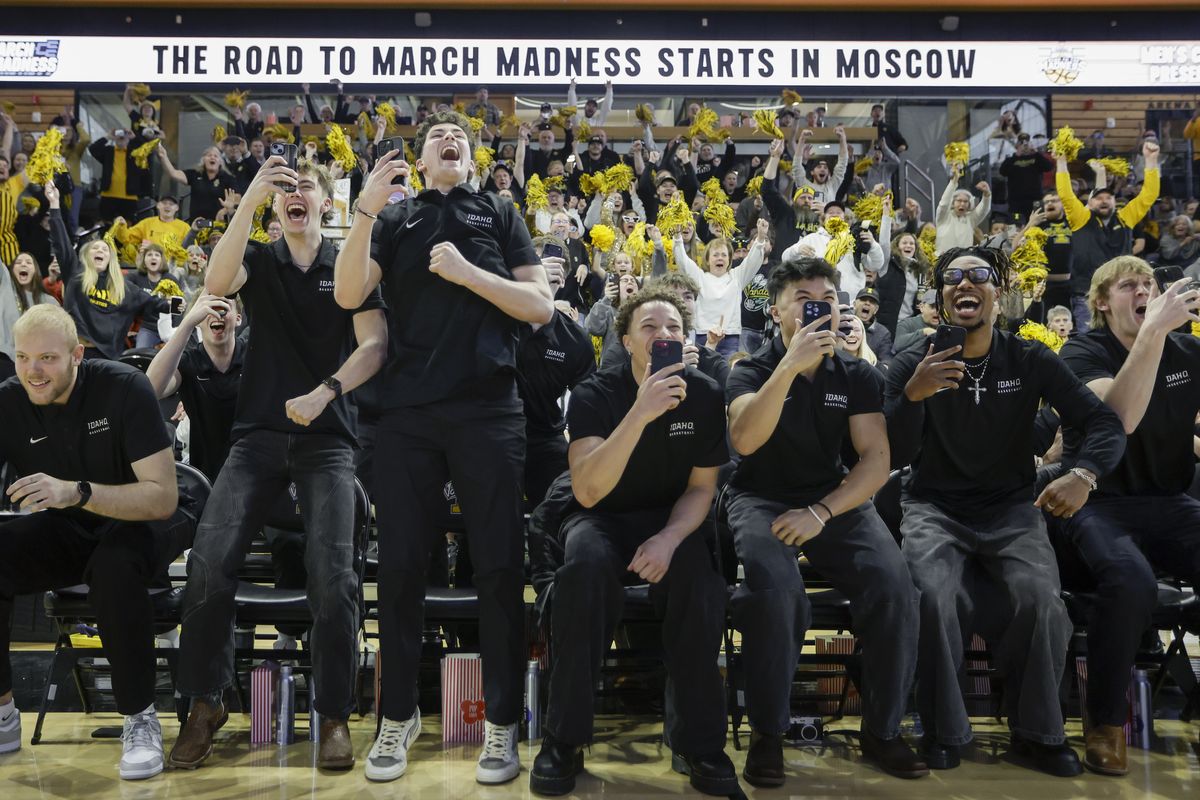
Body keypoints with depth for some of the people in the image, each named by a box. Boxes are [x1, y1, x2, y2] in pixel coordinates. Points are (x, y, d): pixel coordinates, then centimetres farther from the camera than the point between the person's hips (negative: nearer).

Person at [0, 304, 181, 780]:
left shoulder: (124, 389, -21)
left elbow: (163, 497, -26)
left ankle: (140, 719, -18)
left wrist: (75, 491, -40)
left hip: (139, 525, -4)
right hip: (66, 532, 4)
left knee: (114, 565, -37)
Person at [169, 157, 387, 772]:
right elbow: (216, 283, -13)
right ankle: (205, 703, 7)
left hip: (326, 439, -2)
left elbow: (374, 345, -5)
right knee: (210, 562, -12)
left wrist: (325, 391, -21)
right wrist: (249, 200, -21)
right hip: (258, 434, 2)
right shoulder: (259, 261, 11)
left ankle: (334, 714, 1)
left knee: (332, 572, -15)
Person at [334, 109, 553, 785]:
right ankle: (400, 714, 21)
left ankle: (503, 721, 13)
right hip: (409, 410, 1)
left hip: (489, 409, -1)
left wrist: (469, 273, -8)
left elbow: (541, 307, 4)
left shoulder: (499, 213, 12)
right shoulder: (395, 219, 14)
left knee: (500, 565, 0)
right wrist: (366, 209, -11)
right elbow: (349, 294, -1)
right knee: (403, 564, 5)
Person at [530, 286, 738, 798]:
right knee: (586, 568, -36)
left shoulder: (704, 396, -5)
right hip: (603, 517, -1)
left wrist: (669, 538, -22)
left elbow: (701, 488, 0)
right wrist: (640, 414, -39)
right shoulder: (595, 395, -13)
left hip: (672, 519, 2)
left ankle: (698, 741, -14)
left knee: (701, 580, -32)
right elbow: (587, 491, -27)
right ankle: (564, 739, -22)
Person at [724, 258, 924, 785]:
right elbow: (744, 440, -22)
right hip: (763, 499, -2)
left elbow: (876, 461, -5)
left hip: (837, 500, 3)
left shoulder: (859, 377, 6)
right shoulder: (752, 371, -1)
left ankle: (882, 729, -3)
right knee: (774, 588, -34)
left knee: (894, 586, -24)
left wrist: (820, 513, -19)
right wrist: (791, 365, -30)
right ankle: (767, 731, -13)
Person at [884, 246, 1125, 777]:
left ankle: (1037, 734, -3)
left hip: (1011, 508, 1)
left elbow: (1105, 422, -1)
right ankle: (943, 733, -8)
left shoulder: (1031, 361, 3)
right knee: (936, 597, -31)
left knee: (1041, 599, -27)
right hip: (935, 508, -1)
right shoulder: (912, 365, -1)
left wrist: (1083, 474, -23)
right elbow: (894, 456, -8)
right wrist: (913, 395, -26)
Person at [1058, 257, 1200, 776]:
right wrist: (1154, 329, -28)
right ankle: (1106, 720, -13)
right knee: (1132, 582, -35)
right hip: (1100, 503, -4)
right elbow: (1119, 418, -26)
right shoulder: (1083, 352, -5)